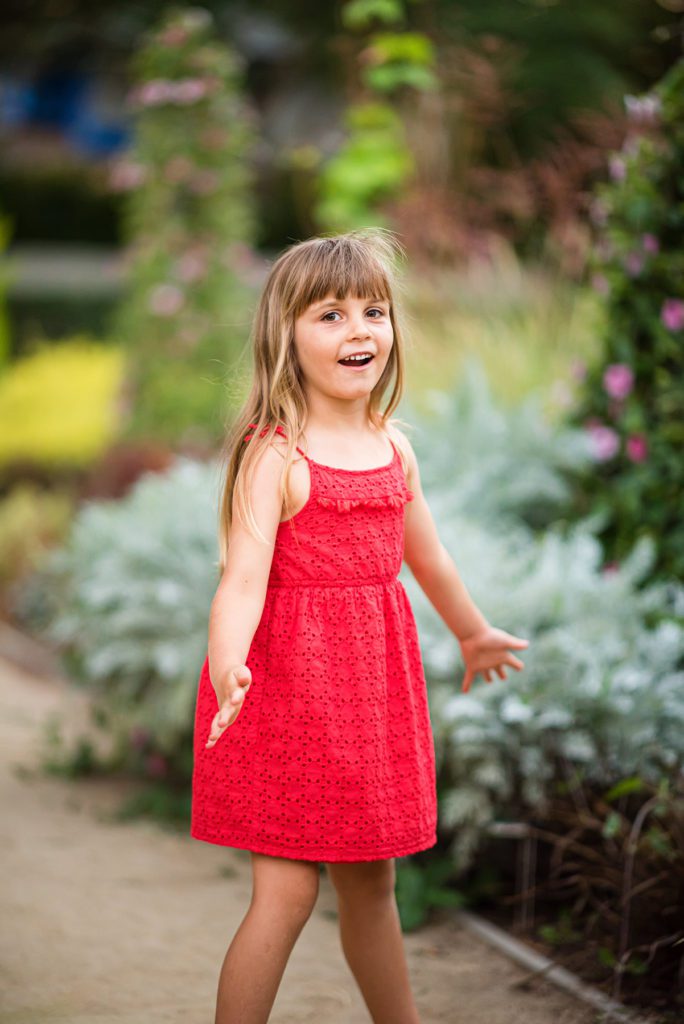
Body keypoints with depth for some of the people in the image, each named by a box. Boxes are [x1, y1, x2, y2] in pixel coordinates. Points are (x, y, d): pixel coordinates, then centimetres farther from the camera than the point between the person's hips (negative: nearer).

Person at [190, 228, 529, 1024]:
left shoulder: (393, 447, 7)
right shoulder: (274, 456, -14)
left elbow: (425, 554, 24)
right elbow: (244, 575, -26)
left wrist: (473, 633, 38)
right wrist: (228, 664, -45)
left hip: (374, 682, 7)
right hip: (290, 681, -6)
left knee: (370, 884, 19)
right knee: (287, 891, -7)